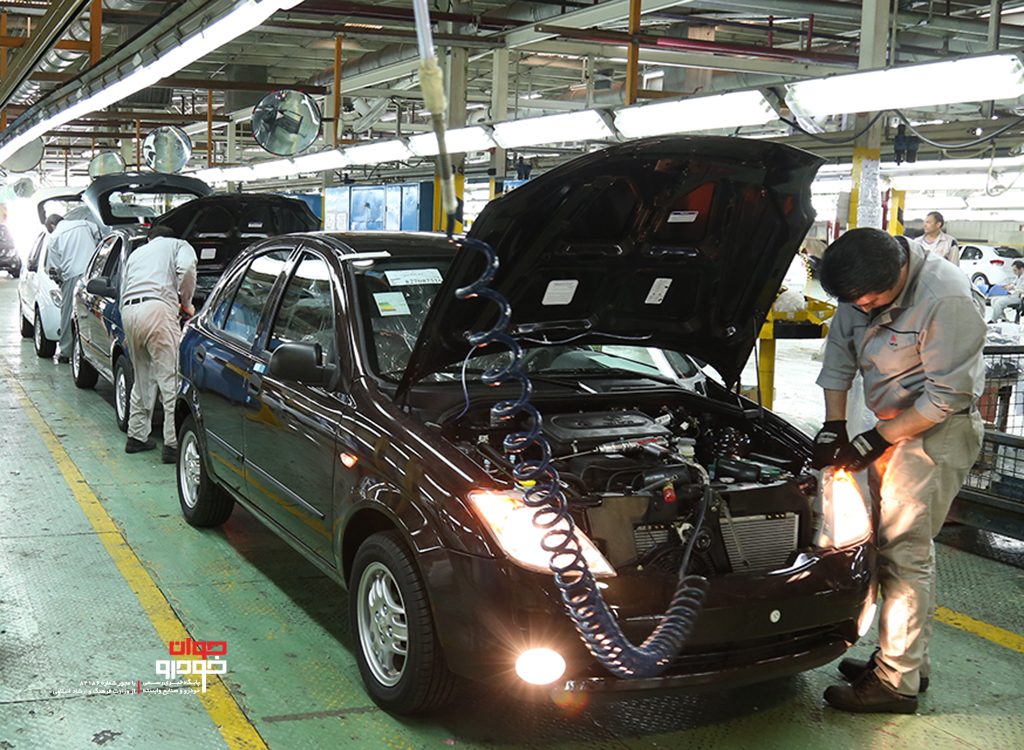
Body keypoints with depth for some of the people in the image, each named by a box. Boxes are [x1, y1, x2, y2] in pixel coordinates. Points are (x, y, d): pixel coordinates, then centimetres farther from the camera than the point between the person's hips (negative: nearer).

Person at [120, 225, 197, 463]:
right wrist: (186, 302, 8)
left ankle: (137, 437, 24)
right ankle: (173, 445, -12)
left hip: (128, 311, 6)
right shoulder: (179, 246, 20)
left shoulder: (137, 253, 36)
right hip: (157, 308, -6)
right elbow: (186, 268, -3)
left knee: (143, 379, 20)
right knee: (171, 380, -7)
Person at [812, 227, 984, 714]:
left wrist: (877, 440, -16)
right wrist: (833, 426, 4)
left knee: (905, 552, -8)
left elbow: (947, 398, -22)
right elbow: (839, 355, 10)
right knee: (892, 545, 12)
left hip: (937, 433, -8)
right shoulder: (864, 290, -2)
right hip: (892, 427, 8)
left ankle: (896, 682, -1)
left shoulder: (945, 300, -26)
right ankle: (908, 660, 24)